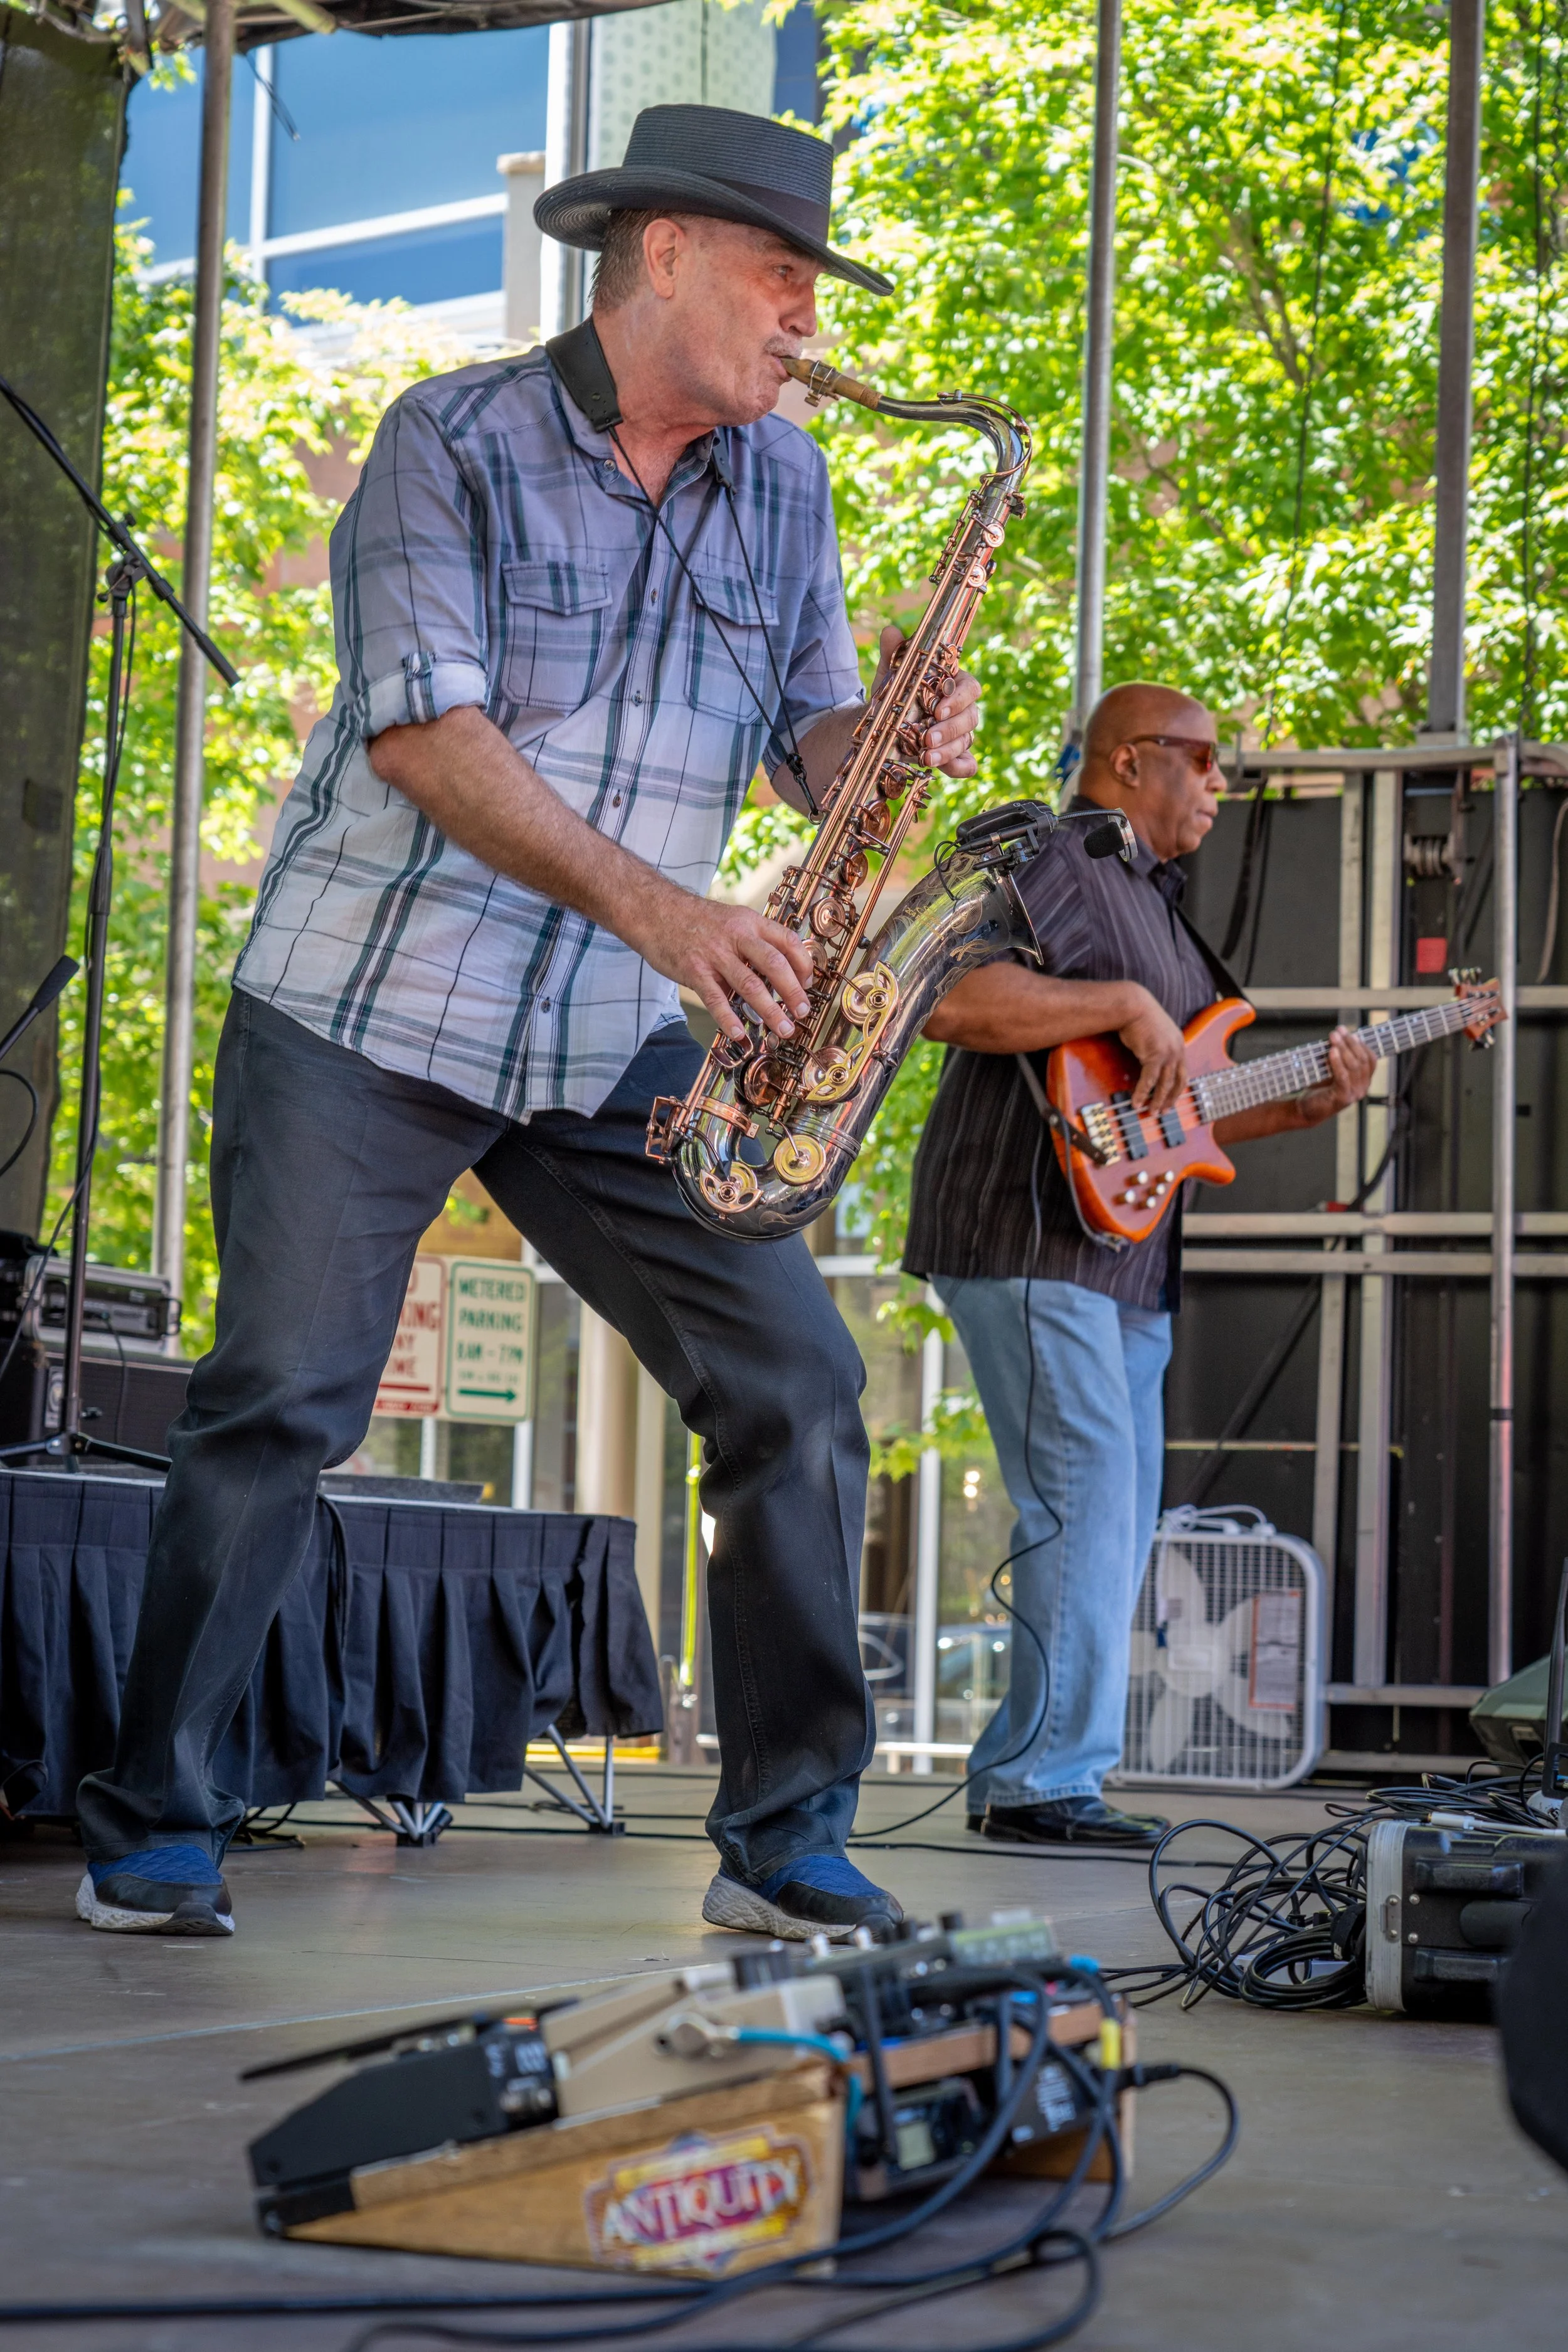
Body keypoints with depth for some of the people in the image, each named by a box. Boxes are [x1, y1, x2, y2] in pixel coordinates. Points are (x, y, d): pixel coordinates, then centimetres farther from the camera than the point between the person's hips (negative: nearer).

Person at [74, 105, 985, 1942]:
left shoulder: (780, 486, 10)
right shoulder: (455, 442, -7)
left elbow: (812, 737, 10)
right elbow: (421, 733, -18)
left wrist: (896, 743, -15)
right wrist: (654, 907, -28)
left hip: (612, 1047, 5)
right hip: (365, 1013, -5)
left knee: (799, 1389, -5)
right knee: (281, 1403, -8)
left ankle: (786, 1842, 4)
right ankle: (152, 1830, 7)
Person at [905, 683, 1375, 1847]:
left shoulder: (1161, 910, 25)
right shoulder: (1047, 865, -7)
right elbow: (951, 1001, -24)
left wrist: (1304, 1105, 12)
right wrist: (1125, 1003, -22)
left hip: (1130, 1262, 10)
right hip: (1032, 1237, -10)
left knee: (1119, 1522, 11)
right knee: (1089, 1503, -15)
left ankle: (1022, 1777, 16)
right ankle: (1047, 1781, -12)